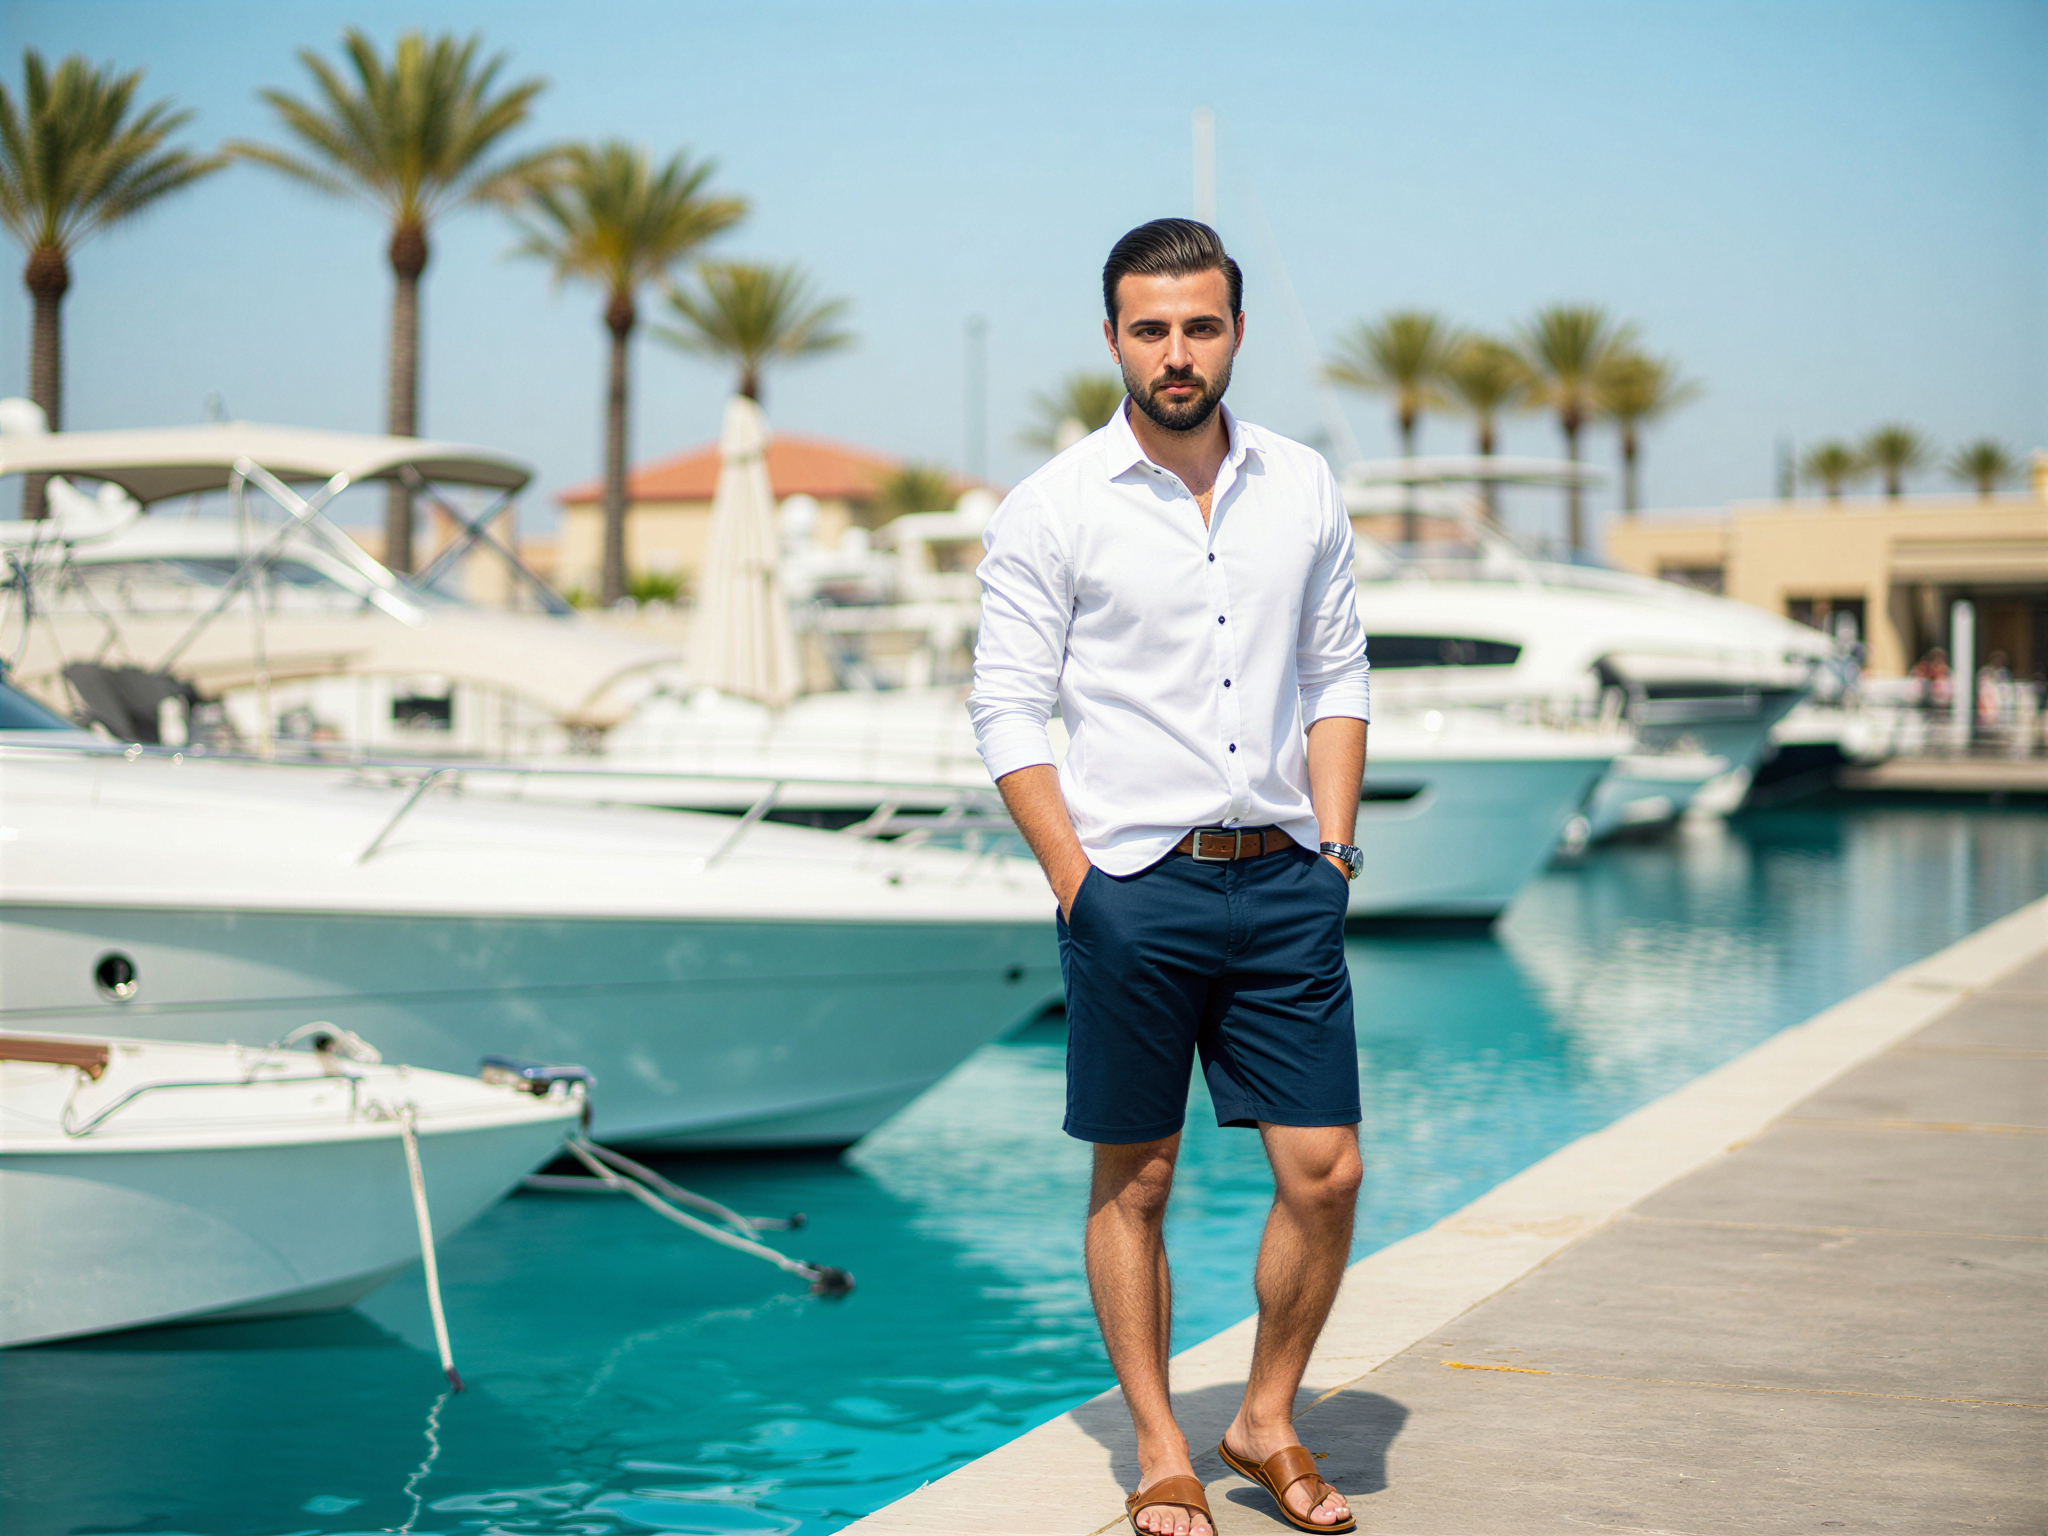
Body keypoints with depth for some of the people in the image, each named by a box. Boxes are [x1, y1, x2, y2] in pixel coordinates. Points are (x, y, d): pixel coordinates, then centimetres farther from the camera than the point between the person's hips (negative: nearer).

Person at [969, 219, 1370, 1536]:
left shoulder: (1303, 487, 8)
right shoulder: (1053, 510, -4)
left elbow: (1338, 675, 13)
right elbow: (1008, 709, -4)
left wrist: (1334, 844, 4)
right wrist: (1076, 882, -9)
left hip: (1284, 883, 3)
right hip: (1135, 885, -3)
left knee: (1325, 1170, 1)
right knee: (1135, 1181, 5)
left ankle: (1270, 1422, 21)